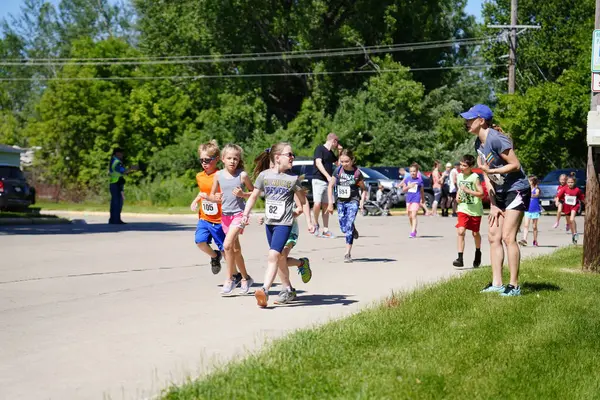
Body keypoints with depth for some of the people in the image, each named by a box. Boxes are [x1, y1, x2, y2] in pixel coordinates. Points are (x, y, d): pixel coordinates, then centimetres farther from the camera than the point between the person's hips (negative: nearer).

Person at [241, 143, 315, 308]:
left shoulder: (293, 179, -4)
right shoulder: (264, 175, 0)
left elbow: (303, 201, 6)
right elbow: (253, 197, 7)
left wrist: (309, 222, 5)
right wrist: (246, 214, -6)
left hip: (284, 223, -3)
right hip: (269, 223, 4)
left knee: (273, 255, -18)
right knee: (280, 258, 15)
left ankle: (264, 290, -20)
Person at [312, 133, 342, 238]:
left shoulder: (331, 152, 18)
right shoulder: (320, 148, -6)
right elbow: (318, 163, -18)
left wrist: (340, 151, 17)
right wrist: (328, 176, -27)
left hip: (328, 182, 8)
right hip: (318, 180, -8)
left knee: (325, 205, 6)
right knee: (317, 204, -18)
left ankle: (325, 230, 8)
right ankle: (316, 224, 3)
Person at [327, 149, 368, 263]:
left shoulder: (357, 173, -10)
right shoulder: (338, 170, -4)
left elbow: (363, 189, 3)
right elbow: (330, 186, 2)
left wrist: (362, 200, -12)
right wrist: (330, 203, -2)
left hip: (353, 202, -4)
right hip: (341, 202, 4)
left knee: (349, 226, -14)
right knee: (343, 228, 6)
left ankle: (348, 253, -10)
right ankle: (354, 230, 43)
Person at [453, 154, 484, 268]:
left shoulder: (475, 177, -12)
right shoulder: (459, 176, 5)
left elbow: (481, 194, -15)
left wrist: (468, 190, -23)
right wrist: (457, 196, 3)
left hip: (475, 210, -3)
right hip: (463, 209, 3)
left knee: (475, 233, 12)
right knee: (460, 231, -13)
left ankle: (478, 253, 39)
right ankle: (460, 259, -16)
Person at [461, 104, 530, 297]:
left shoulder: (496, 139, -22)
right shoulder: (479, 143, 5)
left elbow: (515, 165, -20)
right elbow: (486, 172, 8)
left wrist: (490, 171, -25)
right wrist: (493, 204, 4)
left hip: (516, 190, -9)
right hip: (500, 193, 9)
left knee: (508, 237, -12)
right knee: (493, 237, 7)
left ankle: (514, 286, -5)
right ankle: (497, 284, 12)